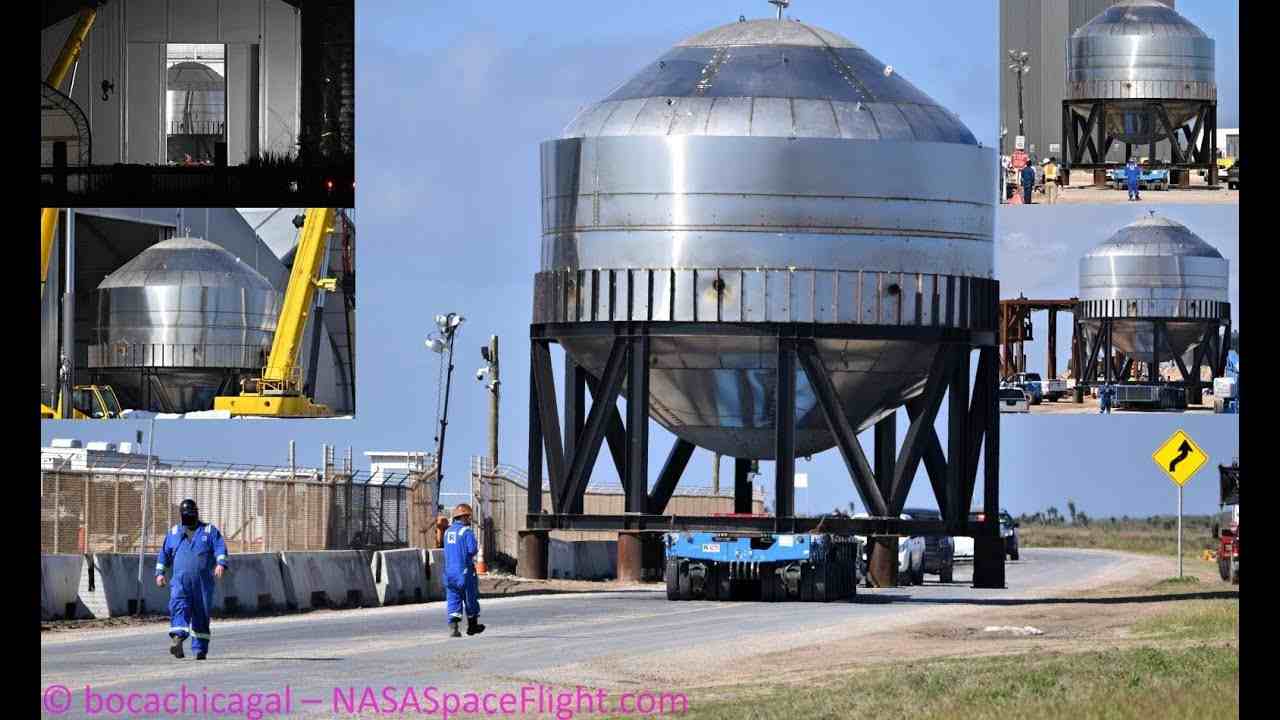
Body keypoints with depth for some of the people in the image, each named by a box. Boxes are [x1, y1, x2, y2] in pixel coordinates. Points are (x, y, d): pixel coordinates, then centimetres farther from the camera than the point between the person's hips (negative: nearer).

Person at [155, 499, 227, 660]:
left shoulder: (210, 531, 10)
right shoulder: (173, 533, 18)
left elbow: (220, 549, -1)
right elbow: (164, 554, 22)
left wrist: (221, 564, -20)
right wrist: (159, 573, 11)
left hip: (203, 581, -1)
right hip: (180, 581, 1)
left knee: (201, 614, 2)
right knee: (179, 607, -22)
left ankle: (200, 648, 9)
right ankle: (177, 638, -36)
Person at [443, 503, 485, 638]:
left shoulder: (448, 532, 11)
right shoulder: (467, 531, -11)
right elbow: (472, 549, -20)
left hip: (449, 570, 5)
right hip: (465, 570, -5)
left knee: (453, 599, 3)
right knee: (470, 598, 12)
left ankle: (452, 627, -12)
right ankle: (472, 625, 24)